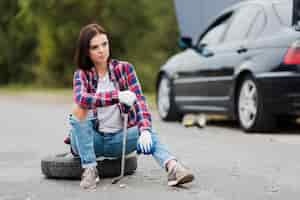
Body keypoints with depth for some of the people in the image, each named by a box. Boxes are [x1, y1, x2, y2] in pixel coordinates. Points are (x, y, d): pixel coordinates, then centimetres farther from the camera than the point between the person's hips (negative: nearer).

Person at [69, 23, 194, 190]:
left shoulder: (124, 68, -1)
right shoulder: (82, 74, -4)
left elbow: (139, 100, -15)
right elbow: (81, 98, -28)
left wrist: (145, 130, -33)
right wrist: (117, 96, -39)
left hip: (118, 139, 1)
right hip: (91, 140, -1)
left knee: (150, 135, -27)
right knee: (79, 109, -29)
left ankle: (173, 168, -53)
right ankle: (89, 170, -31)